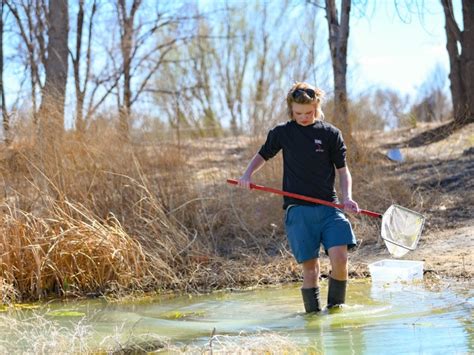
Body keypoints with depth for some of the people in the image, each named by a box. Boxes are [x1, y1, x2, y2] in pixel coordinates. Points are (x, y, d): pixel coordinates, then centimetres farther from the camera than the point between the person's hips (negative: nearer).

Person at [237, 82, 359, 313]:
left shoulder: (330, 133, 4)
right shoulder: (282, 133, 7)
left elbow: (343, 170, 7)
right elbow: (263, 155, 23)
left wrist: (347, 198, -8)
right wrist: (248, 174, 5)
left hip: (328, 207, 0)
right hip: (298, 209, 0)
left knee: (339, 257, -15)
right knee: (310, 265, -3)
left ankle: (336, 306, 6)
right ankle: (313, 313, 10)